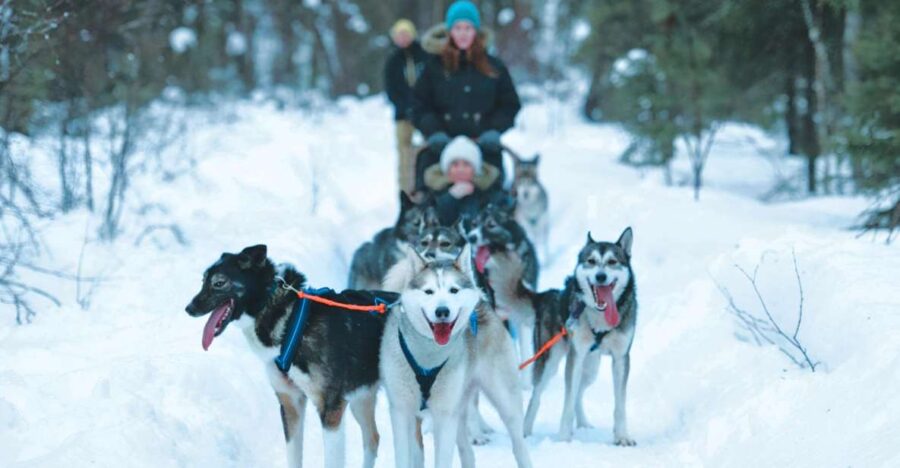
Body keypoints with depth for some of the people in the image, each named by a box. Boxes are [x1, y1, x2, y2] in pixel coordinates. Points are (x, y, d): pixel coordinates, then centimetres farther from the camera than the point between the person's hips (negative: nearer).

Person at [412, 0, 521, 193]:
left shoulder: (494, 68, 12)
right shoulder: (435, 67, 10)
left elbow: (510, 106, 13)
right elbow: (420, 105, 8)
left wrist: (495, 132, -5)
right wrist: (434, 133, -9)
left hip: (485, 148, 0)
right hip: (441, 148, 0)